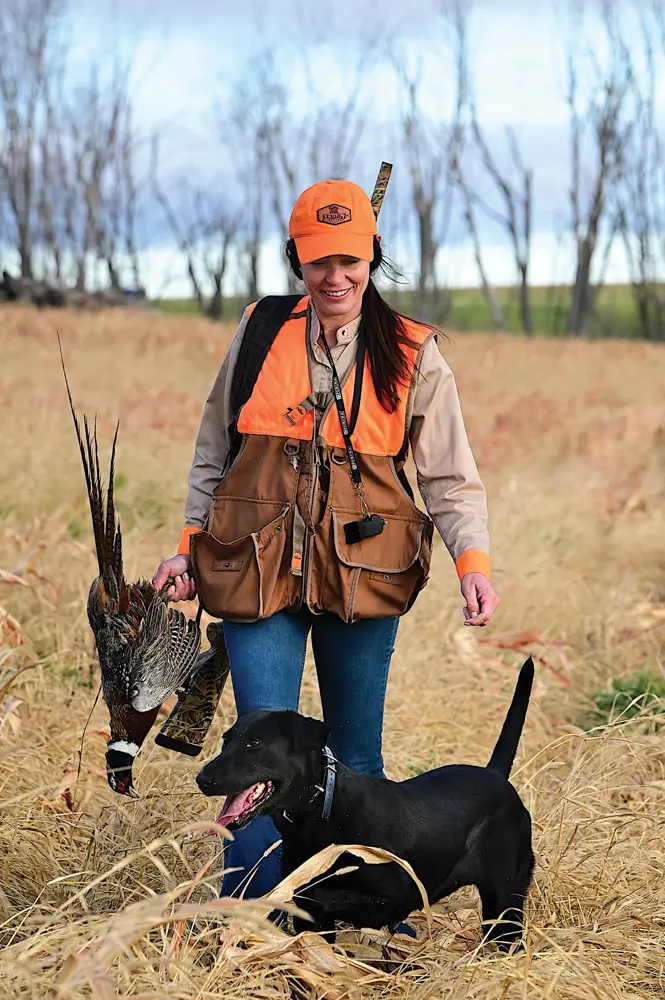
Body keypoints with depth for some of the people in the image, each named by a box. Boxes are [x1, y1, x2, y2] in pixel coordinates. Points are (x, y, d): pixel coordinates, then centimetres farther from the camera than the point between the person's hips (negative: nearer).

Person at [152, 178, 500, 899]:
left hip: (363, 572, 1)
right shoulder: (260, 333, 5)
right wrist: (189, 547, 8)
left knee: (356, 758, 10)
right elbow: (214, 451, 14)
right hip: (257, 568, 0)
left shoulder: (411, 357, 2)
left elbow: (451, 478, 2)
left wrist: (473, 561, -14)